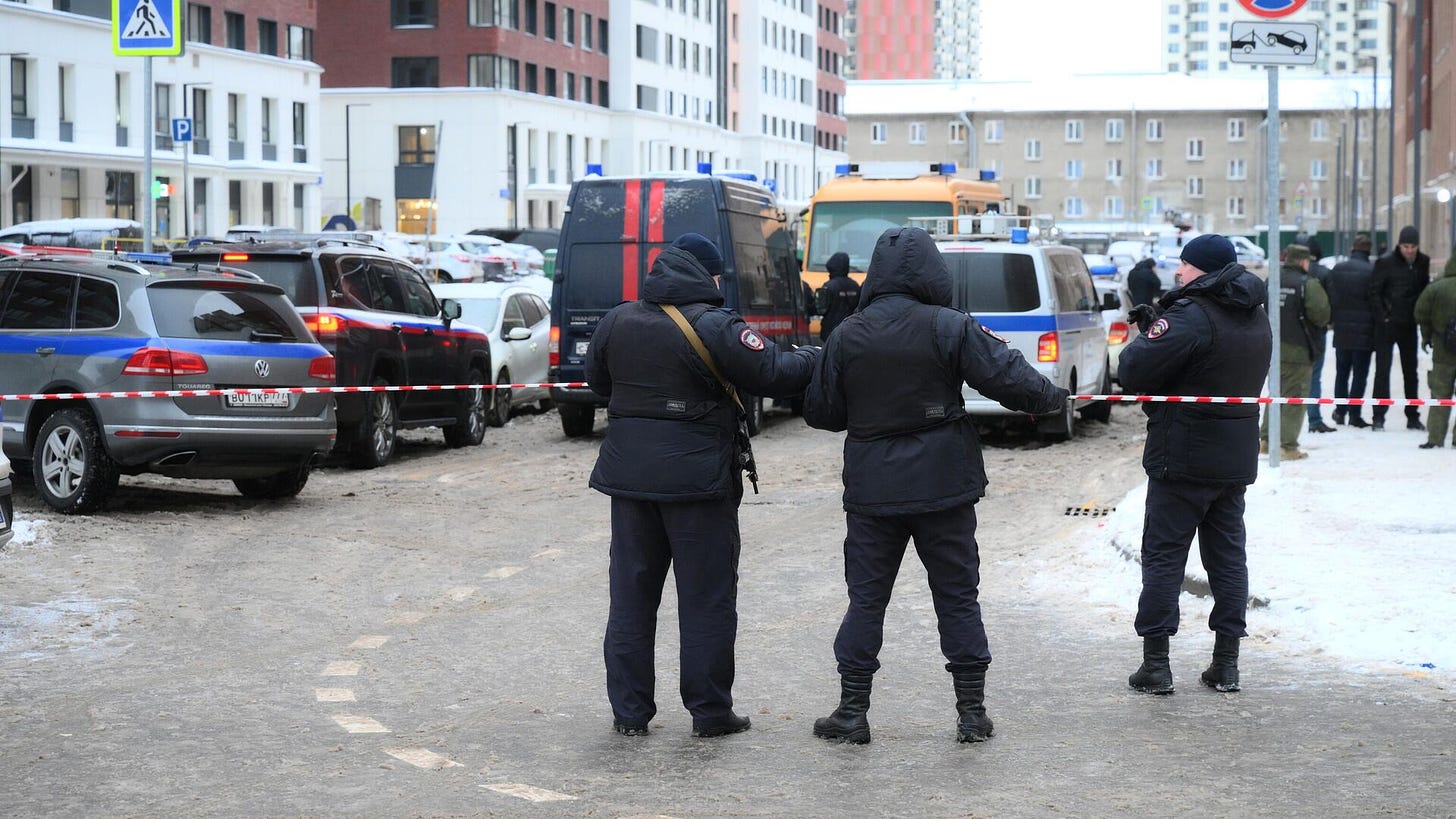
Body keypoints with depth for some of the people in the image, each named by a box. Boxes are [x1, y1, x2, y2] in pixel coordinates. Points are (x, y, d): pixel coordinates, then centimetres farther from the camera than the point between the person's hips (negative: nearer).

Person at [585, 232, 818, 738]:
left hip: (629, 473, 5)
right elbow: (773, 373, -12)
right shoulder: (714, 327, -13)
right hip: (697, 478, -5)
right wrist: (814, 357, 6)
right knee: (706, 598, 4)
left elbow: (597, 381, 19)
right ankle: (710, 711, 8)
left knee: (632, 593, 11)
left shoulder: (617, 322, 6)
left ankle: (629, 711, 13)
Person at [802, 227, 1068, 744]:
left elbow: (819, 411, 3)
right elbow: (1009, 379, -10)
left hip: (871, 488, 1)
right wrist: (1054, 397, 9)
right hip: (943, 487, -1)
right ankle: (972, 711, 11)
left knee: (866, 599, 8)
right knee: (957, 597, 9)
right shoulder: (950, 328, -9)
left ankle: (852, 712, 8)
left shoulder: (847, 335, -1)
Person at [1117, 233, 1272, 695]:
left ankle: (1156, 664, 1)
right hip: (1237, 459, 8)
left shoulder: (1191, 315, -18)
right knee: (1228, 556, 12)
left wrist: (1147, 336, 1)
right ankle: (1226, 664, 14)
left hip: (1184, 458, -7)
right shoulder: (1257, 319, 10)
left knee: (1163, 556, 0)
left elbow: (1133, 371, -22)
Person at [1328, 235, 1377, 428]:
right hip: (1363, 330, -4)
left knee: (1342, 372, 15)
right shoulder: (1370, 272, -11)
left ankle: (1340, 411, 19)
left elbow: (1331, 296, 2)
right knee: (1360, 373, 2)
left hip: (1342, 330, 4)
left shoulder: (1337, 269, 1)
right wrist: (1375, 323, 1)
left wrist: (1331, 320, 11)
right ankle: (1354, 414, 0)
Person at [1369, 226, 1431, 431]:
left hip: (1409, 325, 4)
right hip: (1387, 325, -4)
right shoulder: (1386, 262, -9)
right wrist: (1384, 316, -11)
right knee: (1382, 370, -3)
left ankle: (1413, 417, 18)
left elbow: (1425, 290, 13)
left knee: (1410, 371, 10)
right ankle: (1379, 417, 1)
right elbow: (1374, 292, -7)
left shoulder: (1423, 263, 3)